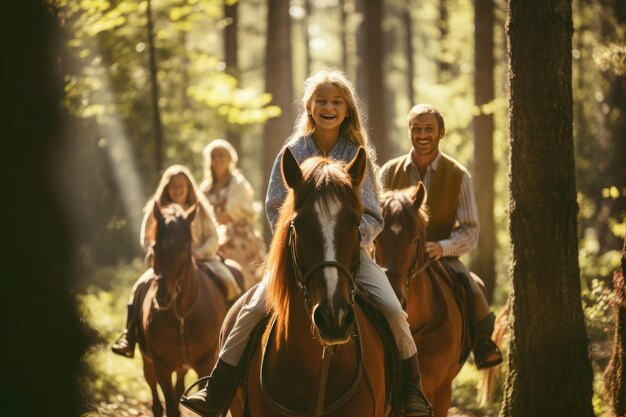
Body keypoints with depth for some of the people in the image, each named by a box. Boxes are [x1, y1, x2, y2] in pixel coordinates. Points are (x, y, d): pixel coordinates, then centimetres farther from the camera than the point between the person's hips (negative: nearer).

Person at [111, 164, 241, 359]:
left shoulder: (200, 210, 9)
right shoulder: (157, 210, 8)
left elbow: (212, 237, 5)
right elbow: (146, 239, 9)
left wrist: (201, 252, -14)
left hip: (200, 259, 0)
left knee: (228, 282, -26)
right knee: (141, 286, -25)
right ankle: (128, 337, -19)